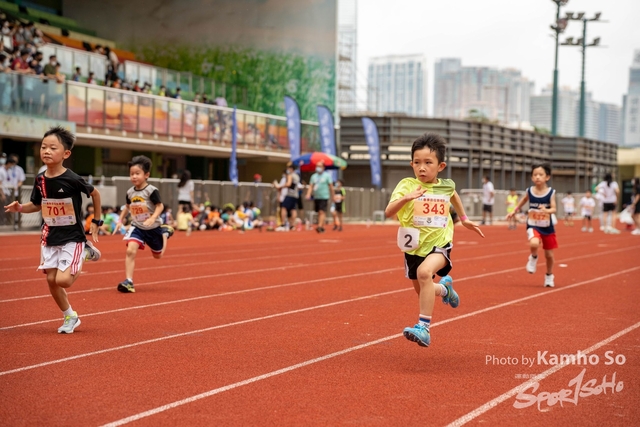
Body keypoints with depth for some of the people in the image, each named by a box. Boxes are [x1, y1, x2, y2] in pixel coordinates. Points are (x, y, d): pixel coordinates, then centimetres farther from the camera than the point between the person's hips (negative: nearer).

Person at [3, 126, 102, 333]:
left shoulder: (72, 179, -19)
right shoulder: (40, 180, -4)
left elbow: (94, 193, -2)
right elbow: (37, 205, 11)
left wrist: (96, 221, 4)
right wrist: (20, 207, -9)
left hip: (72, 237, -5)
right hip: (50, 237, 5)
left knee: (63, 280, -14)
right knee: (51, 280, 5)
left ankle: (85, 252, 14)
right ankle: (70, 317, 25)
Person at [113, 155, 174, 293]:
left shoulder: (152, 191, -19)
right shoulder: (130, 192, -3)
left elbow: (160, 206, -19)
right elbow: (127, 206, 15)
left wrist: (153, 218, -34)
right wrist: (120, 220, 11)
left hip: (153, 228, -3)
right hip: (136, 227, 3)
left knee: (158, 255, 18)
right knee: (130, 250, -21)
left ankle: (165, 232, 45)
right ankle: (129, 281, -20)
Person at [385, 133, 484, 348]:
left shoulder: (446, 186, -2)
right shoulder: (407, 185, -12)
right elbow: (388, 212, -27)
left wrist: (464, 219, 27)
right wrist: (406, 198, -44)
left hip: (439, 244, -2)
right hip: (415, 247, 2)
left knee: (424, 272, -33)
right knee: (423, 292, 17)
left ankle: (423, 327, -31)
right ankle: (444, 287, 54)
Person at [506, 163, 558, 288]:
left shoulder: (551, 192, -11)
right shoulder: (529, 191, -6)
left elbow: (554, 209, -17)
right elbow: (523, 200, 15)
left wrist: (547, 211, -39)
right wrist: (514, 211, 19)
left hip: (547, 228, 0)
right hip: (533, 226, 0)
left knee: (549, 254, 10)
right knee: (534, 244, -32)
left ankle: (549, 276, 35)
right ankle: (533, 258, 3)